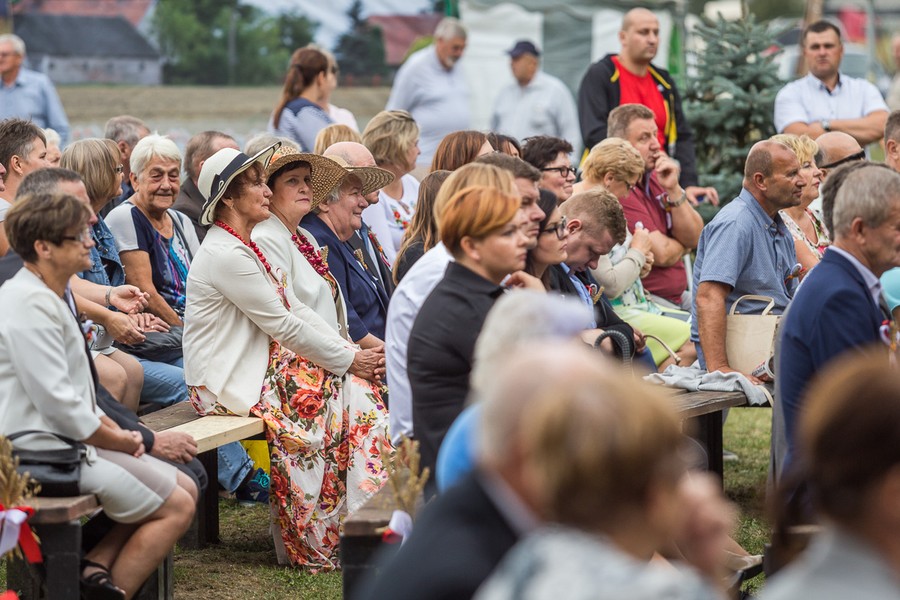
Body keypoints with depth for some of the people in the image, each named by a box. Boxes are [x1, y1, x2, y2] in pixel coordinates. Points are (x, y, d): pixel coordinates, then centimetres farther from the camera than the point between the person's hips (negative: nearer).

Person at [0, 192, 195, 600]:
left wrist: (114, 429, 5)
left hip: (71, 439, 10)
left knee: (185, 489, 8)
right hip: (43, 451, -10)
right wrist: (118, 440, -10)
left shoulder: (56, 297, 14)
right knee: (176, 508, -10)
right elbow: (57, 402, -22)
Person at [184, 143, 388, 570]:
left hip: (257, 368, 9)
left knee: (358, 390, -5)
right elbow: (284, 326, -17)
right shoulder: (225, 255, -17)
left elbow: (298, 312, 12)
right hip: (226, 382, -9)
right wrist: (348, 361, -10)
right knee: (338, 393, -17)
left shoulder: (249, 247, 16)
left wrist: (352, 354, 0)